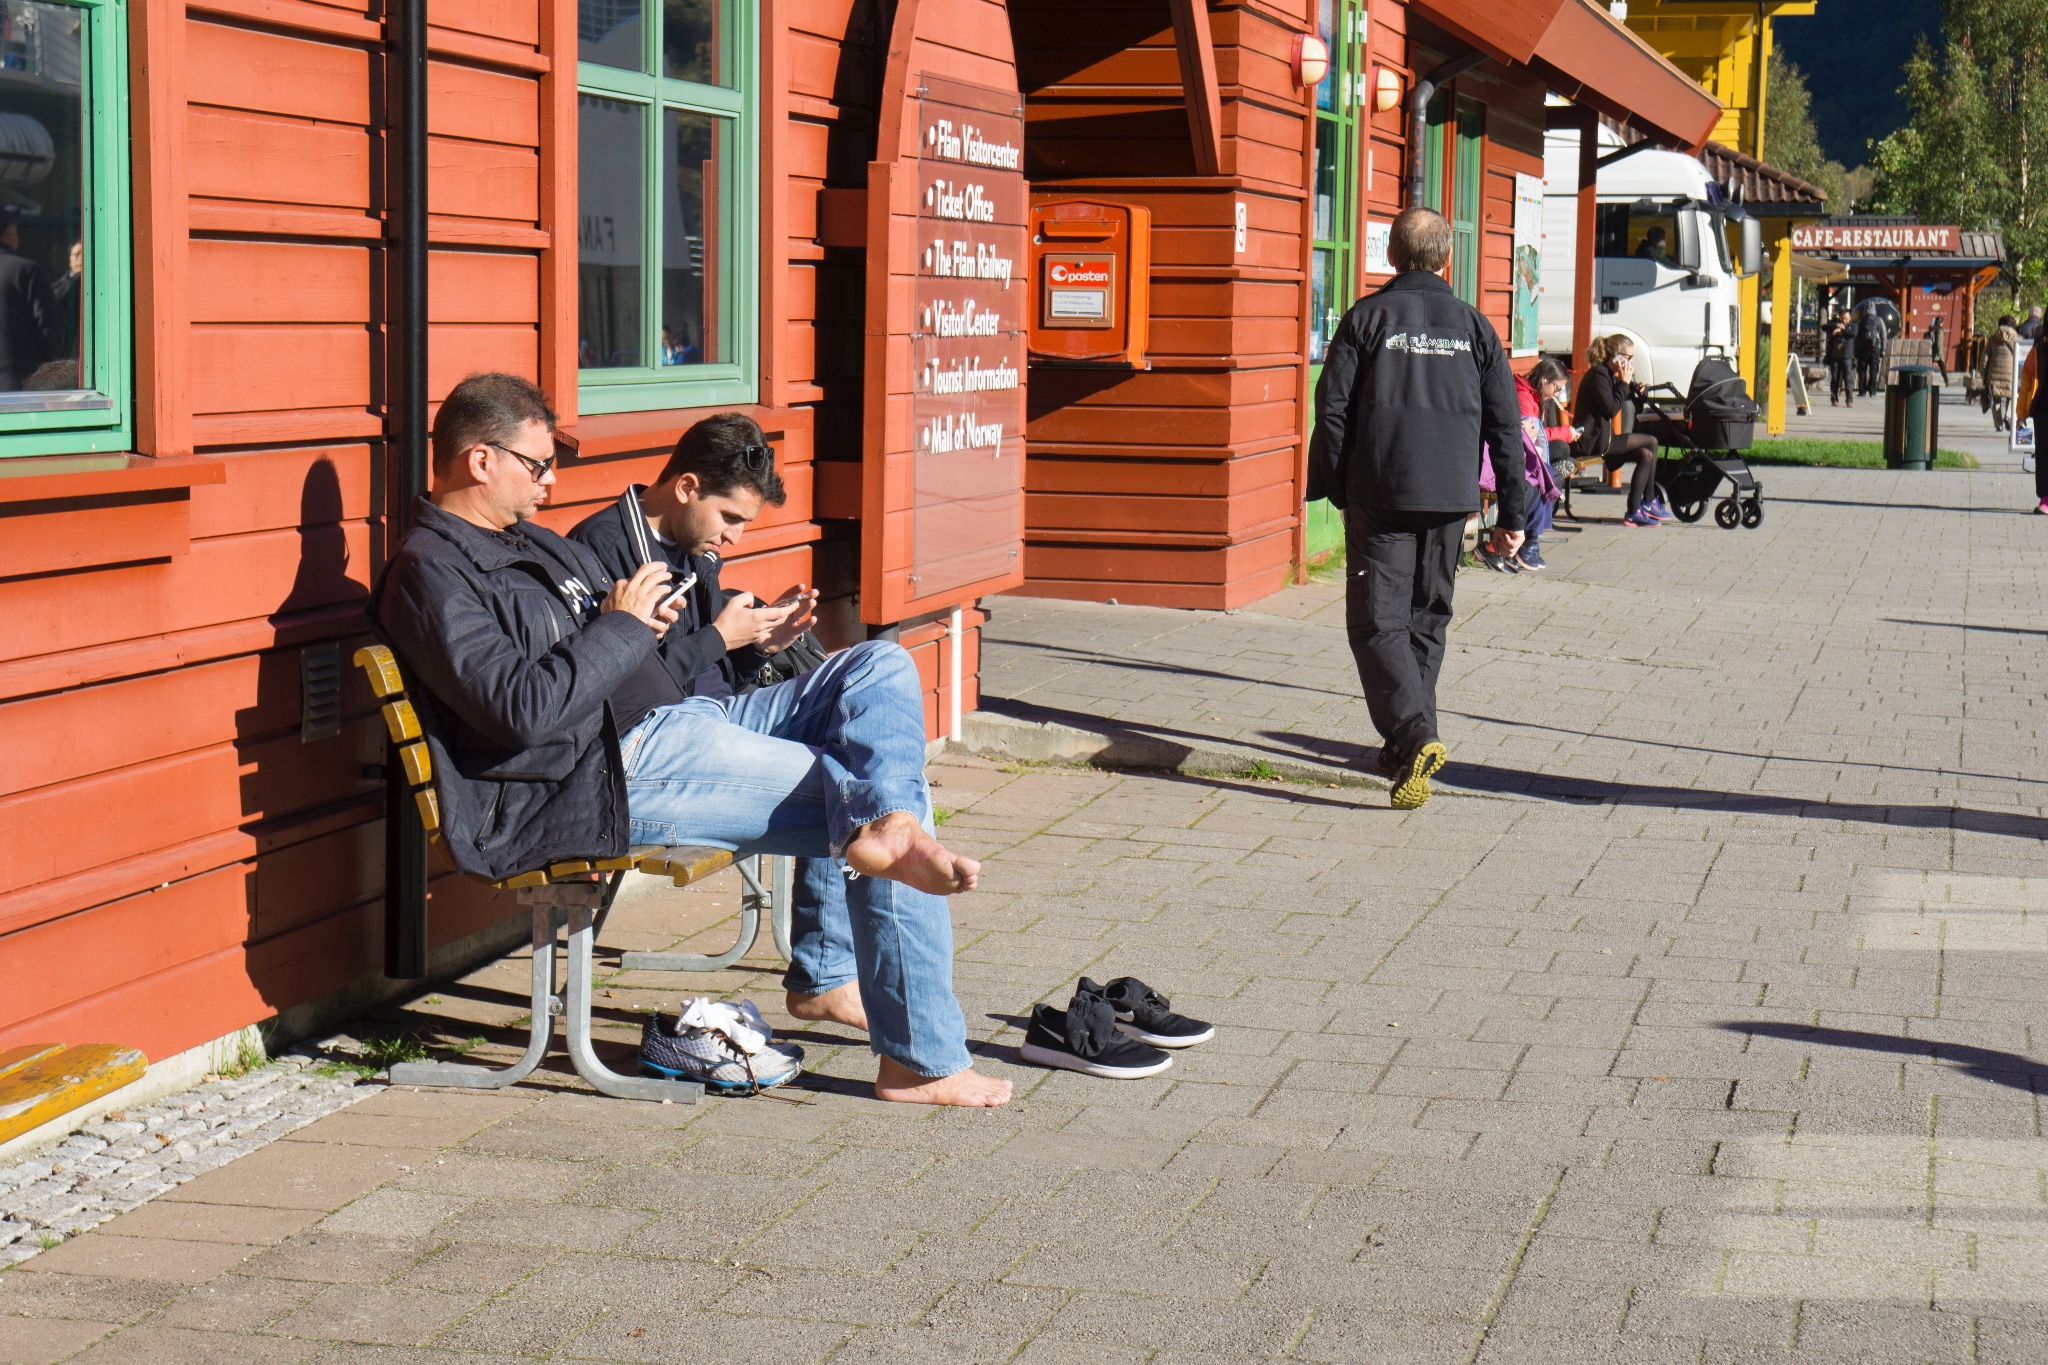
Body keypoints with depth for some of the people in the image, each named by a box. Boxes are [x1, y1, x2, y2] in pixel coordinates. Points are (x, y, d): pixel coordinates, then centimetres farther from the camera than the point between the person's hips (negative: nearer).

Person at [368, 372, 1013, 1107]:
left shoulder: (535, 544, 24)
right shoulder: (430, 574, -8)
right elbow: (523, 708, -22)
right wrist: (621, 625, -11)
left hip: (680, 719, 11)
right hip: (617, 772, -10)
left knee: (880, 667, -1)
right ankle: (925, 1060, -11)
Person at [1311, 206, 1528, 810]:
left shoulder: (1367, 317, 0)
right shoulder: (1474, 325, 8)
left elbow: (1332, 406, -3)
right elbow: (1505, 425, 7)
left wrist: (1341, 490, 7)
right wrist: (1513, 514, 10)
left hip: (1378, 495, -3)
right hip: (1450, 499, 3)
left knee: (1377, 622, -4)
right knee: (1427, 620, 16)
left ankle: (1413, 734, -24)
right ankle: (1408, 747, 21)